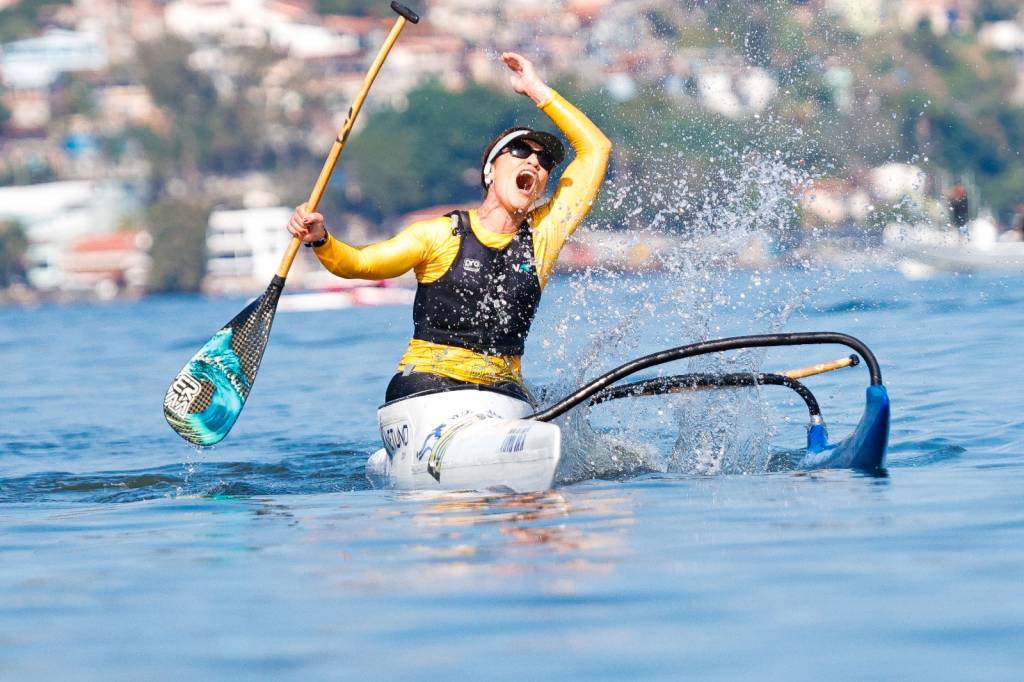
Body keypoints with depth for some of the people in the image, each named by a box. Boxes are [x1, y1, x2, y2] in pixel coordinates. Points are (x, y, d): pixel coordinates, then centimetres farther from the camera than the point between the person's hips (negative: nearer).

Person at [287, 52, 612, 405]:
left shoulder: (542, 235, 11)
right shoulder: (441, 235, 4)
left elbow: (595, 149, 12)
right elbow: (359, 263, -4)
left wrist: (538, 92, 10)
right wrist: (321, 240, -25)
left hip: (500, 389, 3)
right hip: (425, 382, -3)